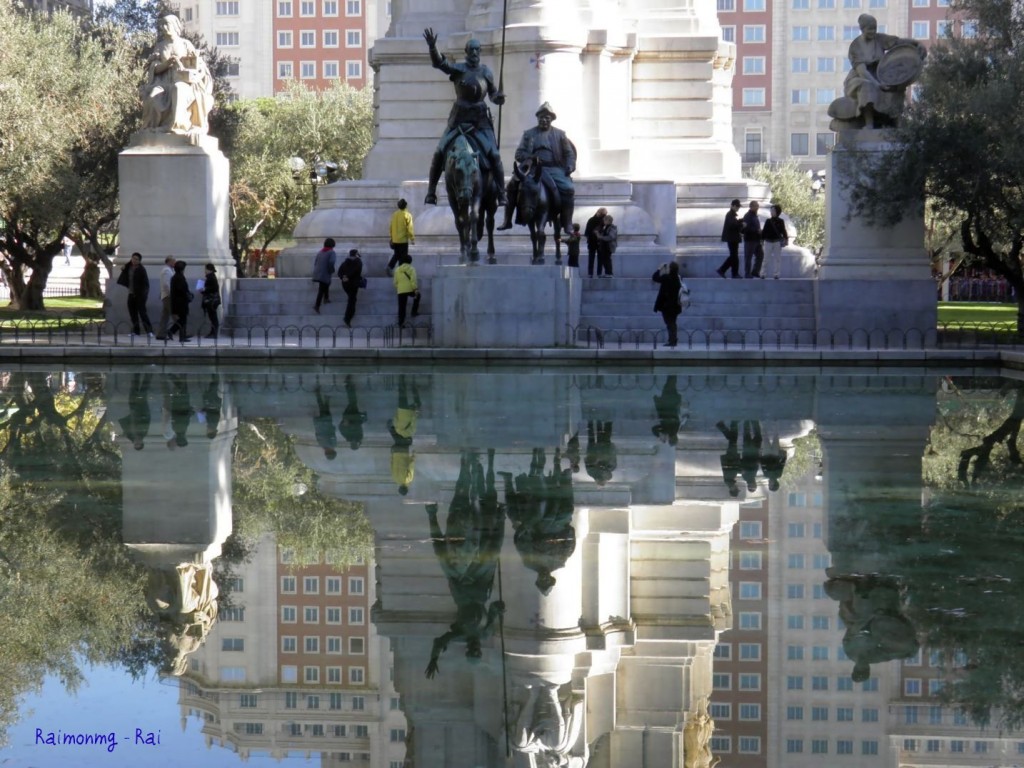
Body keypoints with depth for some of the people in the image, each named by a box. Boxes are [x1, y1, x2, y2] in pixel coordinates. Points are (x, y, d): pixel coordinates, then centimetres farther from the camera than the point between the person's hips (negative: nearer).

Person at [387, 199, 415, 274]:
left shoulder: (394, 215, 2)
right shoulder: (407, 215, -12)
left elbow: (390, 227, 7)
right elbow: (409, 229, -14)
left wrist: (391, 237, 18)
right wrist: (412, 239, -5)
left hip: (395, 240, 5)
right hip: (403, 240, -5)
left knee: (396, 254, 19)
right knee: (403, 257, 6)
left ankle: (390, 266, 1)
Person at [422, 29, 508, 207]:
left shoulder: (486, 72, 6)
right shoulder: (458, 69, 0)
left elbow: (493, 93, 15)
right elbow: (439, 63, -16)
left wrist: (498, 98, -8)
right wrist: (432, 47, -34)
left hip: (480, 119, 0)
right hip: (459, 118, 0)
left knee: (493, 155, -11)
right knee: (439, 152, -6)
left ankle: (501, 193, -5)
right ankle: (431, 191, 4)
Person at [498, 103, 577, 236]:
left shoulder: (560, 134, 14)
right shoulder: (528, 134, 14)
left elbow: (569, 153, 13)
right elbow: (519, 154, 8)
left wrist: (570, 167, -7)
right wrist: (532, 158, -12)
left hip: (554, 169, -1)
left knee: (568, 189, -27)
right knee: (512, 184, -19)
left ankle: (567, 225, -22)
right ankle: (507, 220, -9)